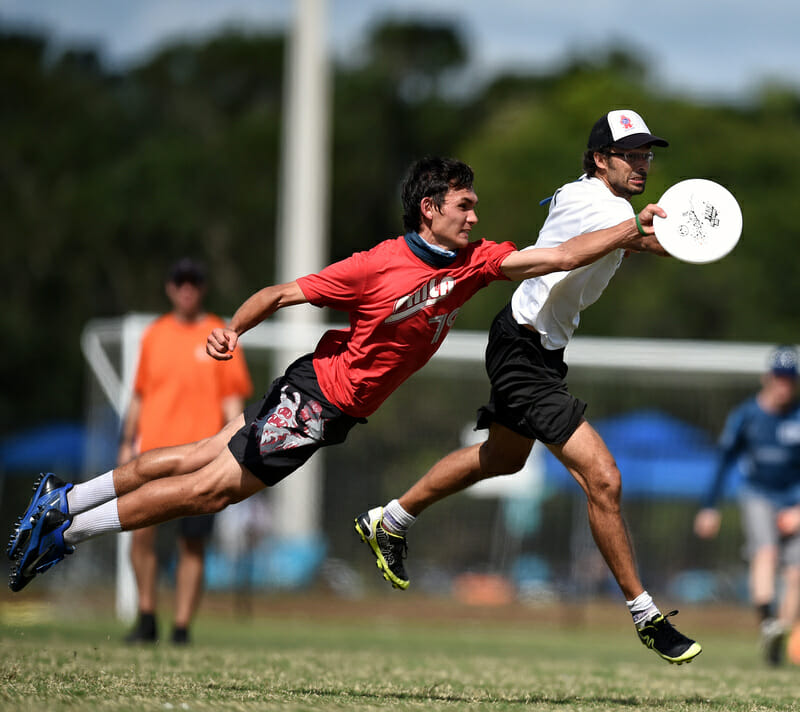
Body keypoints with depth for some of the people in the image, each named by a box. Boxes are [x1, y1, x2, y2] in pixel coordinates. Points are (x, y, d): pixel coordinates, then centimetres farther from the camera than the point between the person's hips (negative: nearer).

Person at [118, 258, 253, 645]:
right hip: (153, 450, 2)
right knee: (141, 529, -13)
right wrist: (127, 444, 13)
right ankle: (146, 618, -1)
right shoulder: (154, 335, 13)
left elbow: (232, 398, 4)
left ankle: (182, 626, 5)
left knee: (192, 544, -2)